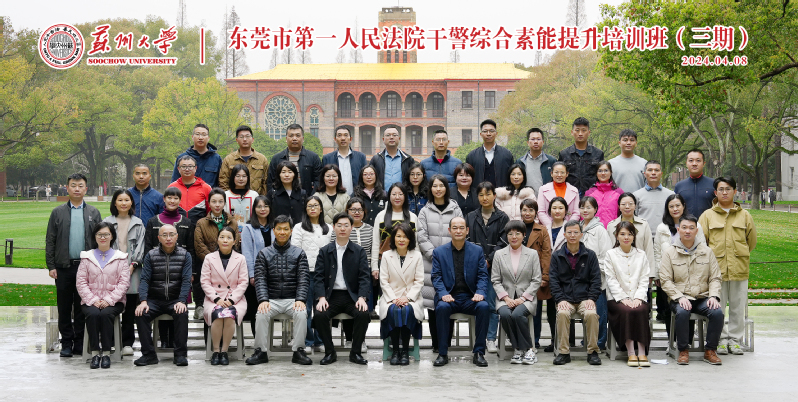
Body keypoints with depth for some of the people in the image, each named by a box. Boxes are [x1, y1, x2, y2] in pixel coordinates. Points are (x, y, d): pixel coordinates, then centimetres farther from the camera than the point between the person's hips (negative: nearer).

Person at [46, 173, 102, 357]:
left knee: (83, 308, 4)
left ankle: (80, 343, 11)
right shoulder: (58, 212, 7)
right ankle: (66, 343, 12)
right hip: (64, 267, 0)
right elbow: (50, 241, 6)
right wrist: (51, 266, -2)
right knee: (64, 307, 4)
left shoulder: (93, 213, 9)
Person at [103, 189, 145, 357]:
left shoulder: (138, 224, 12)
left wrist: (133, 265, -6)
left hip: (131, 269, 1)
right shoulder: (107, 222, 8)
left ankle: (127, 343, 7)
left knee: (130, 307, 1)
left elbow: (140, 247, 7)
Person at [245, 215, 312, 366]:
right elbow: (260, 279, 1)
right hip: (272, 300, 0)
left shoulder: (299, 253, 10)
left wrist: (300, 300, -16)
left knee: (301, 313, -31)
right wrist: (263, 300, -16)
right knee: (262, 314, -30)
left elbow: (304, 279, 1)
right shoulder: (264, 253, 11)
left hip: (292, 299, 0)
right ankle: (261, 351, -19)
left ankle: (298, 351, -22)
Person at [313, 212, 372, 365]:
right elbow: (318, 277, 3)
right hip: (331, 296, 0)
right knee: (319, 315, -28)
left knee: (363, 314, -29)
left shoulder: (359, 251, 9)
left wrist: (362, 298, -15)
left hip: (352, 296, 0)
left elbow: (364, 277, 1)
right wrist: (321, 298, -14)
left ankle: (355, 353, -10)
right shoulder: (324, 251, 10)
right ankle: (330, 352, -8)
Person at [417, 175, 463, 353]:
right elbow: (422, 237, 3)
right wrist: (435, 255, -10)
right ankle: (436, 343, 3)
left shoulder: (455, 210, 10)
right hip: (431, 263, 1)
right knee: (432, 302, -2)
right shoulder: (425, 211, 11)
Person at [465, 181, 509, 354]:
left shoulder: (502, 218, 5)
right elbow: (467, 240, 8)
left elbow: (503, 243, -1)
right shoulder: (471, 217, 13)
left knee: (492, 304, -2)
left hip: (494, 266, -2)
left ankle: (491, 339, 5)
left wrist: (489, 260, -10)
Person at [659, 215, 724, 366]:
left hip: (703, 297, 2)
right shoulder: (669, 253, 6)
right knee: (682, 312, -35)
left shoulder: (707, 251, 13)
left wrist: (713, 296, -7)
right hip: (680, 298, -2)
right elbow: (665, 280, -1)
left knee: (717, 312, -28)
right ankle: (683, 351, -16)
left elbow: (715, 278, 11)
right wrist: (679, 297, -14)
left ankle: (710, 350, -9)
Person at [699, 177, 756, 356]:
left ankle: (735, 339, 15)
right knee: (717, 307, 0)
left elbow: (751, 241, 16)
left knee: (738, 306, 5)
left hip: (739, 269, 1)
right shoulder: (707, 215, 5)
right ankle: (721, 339, 10)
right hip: (716, 268, -1)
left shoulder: (745, 215, 8)